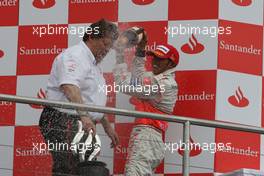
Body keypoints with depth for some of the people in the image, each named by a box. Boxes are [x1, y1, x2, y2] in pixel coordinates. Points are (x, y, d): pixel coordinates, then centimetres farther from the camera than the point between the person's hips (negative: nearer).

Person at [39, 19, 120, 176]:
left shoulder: (92, 62, 24)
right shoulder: (74, 56, -10)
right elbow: (70, 87, -29)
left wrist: (108, 127, 33)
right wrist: (84, 116, -40)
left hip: (82, 126, 10)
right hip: (63, 122, -10)